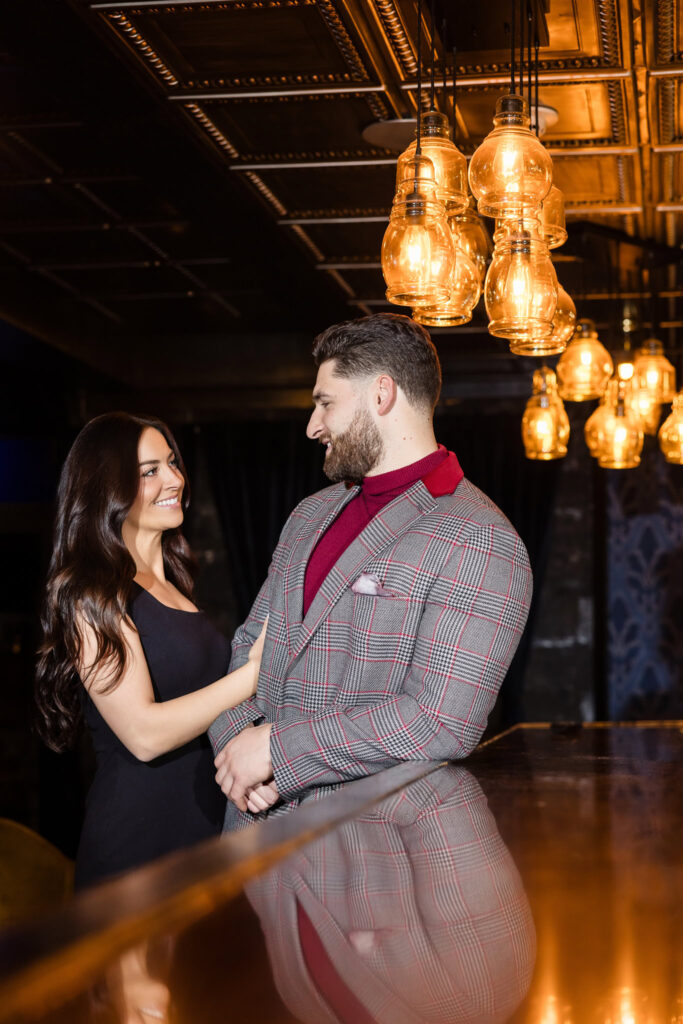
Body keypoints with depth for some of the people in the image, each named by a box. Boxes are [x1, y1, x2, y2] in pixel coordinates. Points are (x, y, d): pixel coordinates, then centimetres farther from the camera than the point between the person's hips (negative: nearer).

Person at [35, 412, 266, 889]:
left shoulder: (173, 585, 15)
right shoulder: (92, 594, -12)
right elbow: (144, 734, -20)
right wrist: (255, 672, -16)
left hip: (206, 829, 8)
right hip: (136, 845, -8)